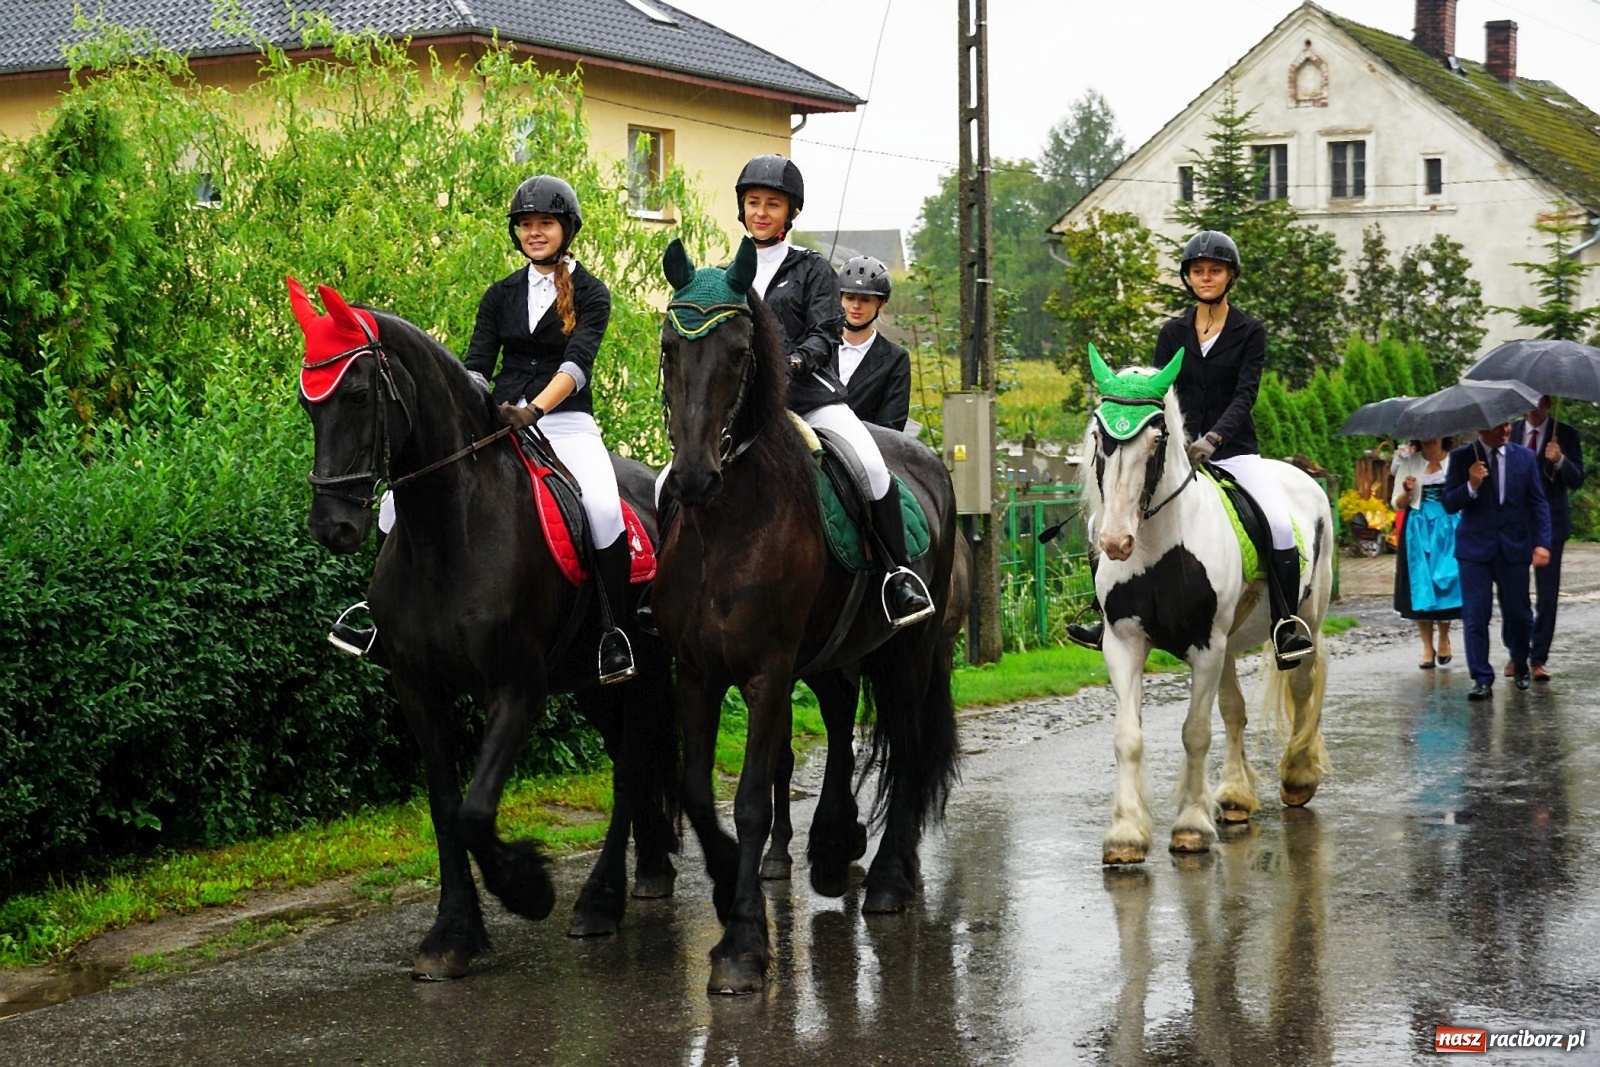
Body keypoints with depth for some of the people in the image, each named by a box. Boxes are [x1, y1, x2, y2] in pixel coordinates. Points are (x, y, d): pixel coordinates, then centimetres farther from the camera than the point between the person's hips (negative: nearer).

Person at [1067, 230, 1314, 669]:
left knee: (1280, 524, -27)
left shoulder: (1250, 332, 2)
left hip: (1235, 450, -3)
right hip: (1180, 452, 3)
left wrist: (1212, 438, -27)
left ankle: (1287, 627, -15)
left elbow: (1245, 395, -10)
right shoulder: (1173, 334, 11)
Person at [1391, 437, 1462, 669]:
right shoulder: (1409, 463, 7)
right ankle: (1427, 647, 5)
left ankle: (1443, 640, 17)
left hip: (1448, 529, -1)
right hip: (1418, 530, 1)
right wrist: (1406, 492, -11)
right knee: (1421, 586, -1)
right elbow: (1397, 504, 9)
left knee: (1447, 583, -1)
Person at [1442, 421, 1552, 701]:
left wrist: (1541, 543, -7)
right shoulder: (1461, 457, -2)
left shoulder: (1524, 457, 4)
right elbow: (1449, 504, -4)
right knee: (1475, 616, -5)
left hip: (1514, 547, 2)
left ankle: (1520, 665, 32)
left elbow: (1538, 504, 5)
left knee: (1518, 614, 7)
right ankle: (1482, 680, 1)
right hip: (1475, 548, -2)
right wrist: (1471, 486, -22)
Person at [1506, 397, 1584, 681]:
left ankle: (1538, 659, 6)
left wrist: (1559, 461, -23)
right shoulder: (1511, 431, 5)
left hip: (1549, 522, -1)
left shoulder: (1565, 434, 0)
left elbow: (1577, 481, -6)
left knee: (1547, 593, 0)